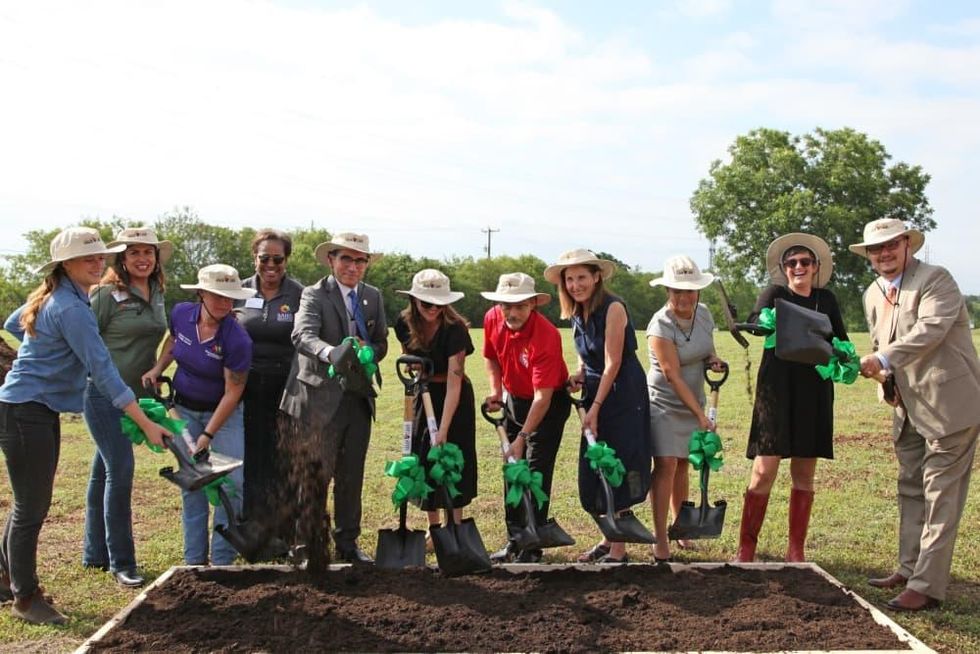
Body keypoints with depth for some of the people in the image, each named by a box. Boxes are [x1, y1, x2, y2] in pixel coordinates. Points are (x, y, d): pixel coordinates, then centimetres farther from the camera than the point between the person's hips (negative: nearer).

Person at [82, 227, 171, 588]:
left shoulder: (157, 294, 8)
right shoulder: (106, 295, -12)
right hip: (103, 393, -7)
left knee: (104, 471, 15)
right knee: (120, 468, -10)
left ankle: (94, 554, 25)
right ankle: (121, 562, -1)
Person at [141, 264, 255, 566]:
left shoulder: (237, 339, -25)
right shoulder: (180, 313, -12)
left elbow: (232, 393, -21)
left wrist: (209, 434, -23)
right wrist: (158, 368, -3)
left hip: (223, 412, -3)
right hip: (185, 408, 3)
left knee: (233, 482, -9)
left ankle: (222, 559, 4)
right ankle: (194, 558, 13)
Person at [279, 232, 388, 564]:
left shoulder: (373, 297, 11)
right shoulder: (314, 294, -7)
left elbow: (381, 344, 14)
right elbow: (302, 335, -25)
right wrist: (331, 353, -45)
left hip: (358, 397, 5)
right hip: (321, 397, -5)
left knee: (351, 475, 11)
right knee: (317, 474, 3)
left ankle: (347, 542, 22)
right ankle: (311, 544, 17)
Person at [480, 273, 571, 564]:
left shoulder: (546, 336, -32)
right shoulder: (492, 319, -13)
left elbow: (542, 397, -32)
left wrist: (522, 437, -34)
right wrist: (495, 389, -5)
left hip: (549, 404, -7)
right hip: (514, 399, 7)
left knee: (537, 473, -8)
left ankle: (532, 547, 0)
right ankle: (515, 539, 23)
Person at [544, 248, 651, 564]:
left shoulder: (613, 308, -16)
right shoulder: (578, 313, 7)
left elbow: (612, 363, -18)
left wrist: (596, 407, -18)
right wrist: (579, 375, -3)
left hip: (623, 394, -8)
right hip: (597, 395, 8)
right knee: (594, 470, 10)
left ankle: (618, 550, 3)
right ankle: (609, 539, 23)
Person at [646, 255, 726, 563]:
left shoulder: (704, 314, -1)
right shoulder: (660, 326, -21)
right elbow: (673, 375, -23)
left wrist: (713, 360, -7)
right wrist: (700, 415, -24)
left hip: (693, 402, 6)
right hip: (664, 404, -6)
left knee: (683, 465, 12)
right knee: (665, 465, -11)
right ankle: (660, 539, -6)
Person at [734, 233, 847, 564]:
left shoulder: (826, 300, 11)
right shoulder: (774, 294, 1)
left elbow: (841, 341, 13)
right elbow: (755, 322, -17)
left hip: (814, 394, 4)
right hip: (777, 390, -3)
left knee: (804, 473, 8)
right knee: (764, 471, -8)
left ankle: (796, 550, 16)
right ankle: (746, 548, 2)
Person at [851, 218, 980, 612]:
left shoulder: (935, 279, -11)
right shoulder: (873, 295, 13)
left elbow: (932, 329, -27)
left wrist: (884, 360, -35)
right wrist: (887, 381, 3)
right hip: (909, 409, 9)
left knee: (940, 496, -5)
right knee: (911, 491, 16)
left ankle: (928, 586, -3)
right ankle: (909, 569, 28)